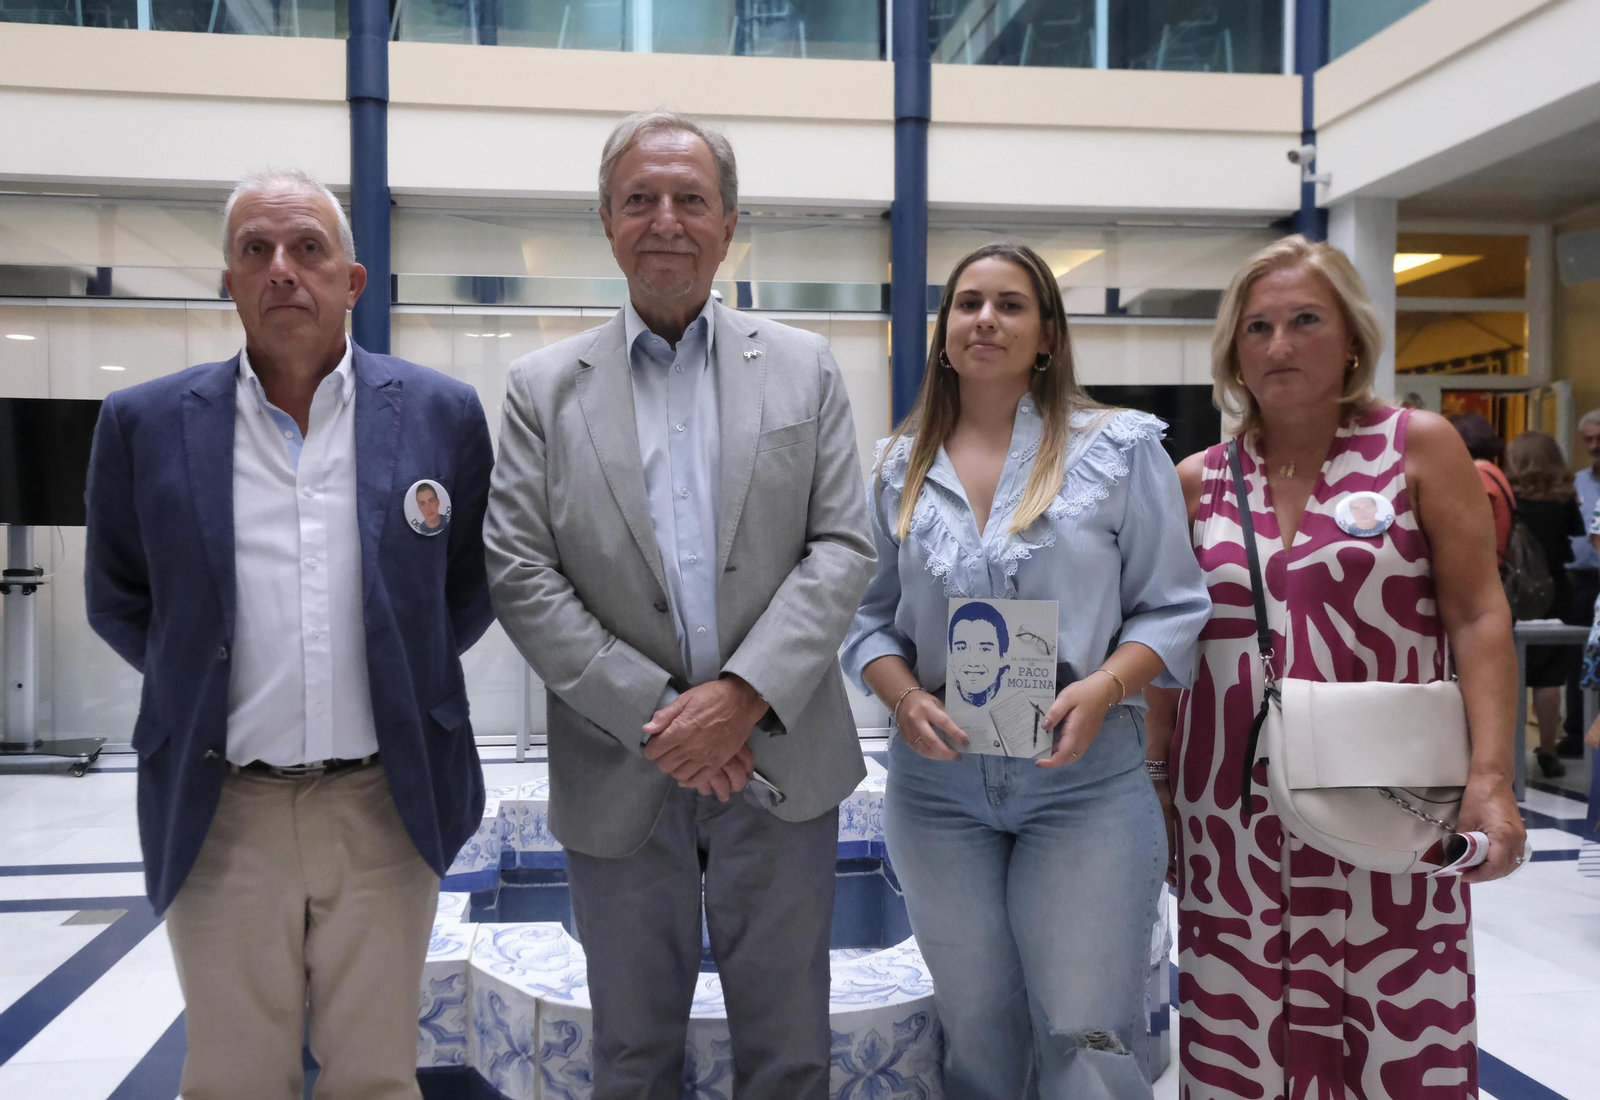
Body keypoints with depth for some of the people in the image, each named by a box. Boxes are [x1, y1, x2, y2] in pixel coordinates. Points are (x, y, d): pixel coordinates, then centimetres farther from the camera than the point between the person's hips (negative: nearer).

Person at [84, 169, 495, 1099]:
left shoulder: (442, 415, 0)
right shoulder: (147, 425, 0)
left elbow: (474, 586, 11)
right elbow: (119, 601, 12)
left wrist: (405, 674, 8)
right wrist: (199, 682, 8)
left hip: (387, 804, 0)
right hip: (221, 813, 0)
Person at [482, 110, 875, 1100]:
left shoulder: (804, 369, 4)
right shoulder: (544, 388, 2)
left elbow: (844, 549, -3)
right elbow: (520, 575, -5)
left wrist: (744, 694, -15)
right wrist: (651, 713, -13)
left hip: (778, 758, 0)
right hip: (619, 775, 0)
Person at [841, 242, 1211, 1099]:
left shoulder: (1119, 448, 0)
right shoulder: (901, 466, 8)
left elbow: (1170, 608, -1)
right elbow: (869, 617, 10)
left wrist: (1103, 689, -18)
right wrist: (906, 698, -9)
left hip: (1086, 779, -2)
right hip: (937, 780, 3)